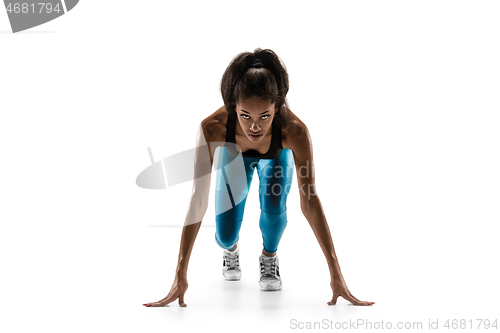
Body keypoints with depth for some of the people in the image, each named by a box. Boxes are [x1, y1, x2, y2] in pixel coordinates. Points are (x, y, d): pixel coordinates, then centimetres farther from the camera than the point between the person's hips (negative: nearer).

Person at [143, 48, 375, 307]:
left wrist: (335, 273, -39)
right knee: (225, 236, -9)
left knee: (273, 208, -28)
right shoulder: (212, 128, -44)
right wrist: (180, 275, -39)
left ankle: (269, 255, 6)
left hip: (277, 157, 0)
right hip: (233, 156, 1)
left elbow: (309, 201, -39)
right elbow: (198, 200, -40)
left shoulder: (294, 130, -44)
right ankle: (231, 248, 30)